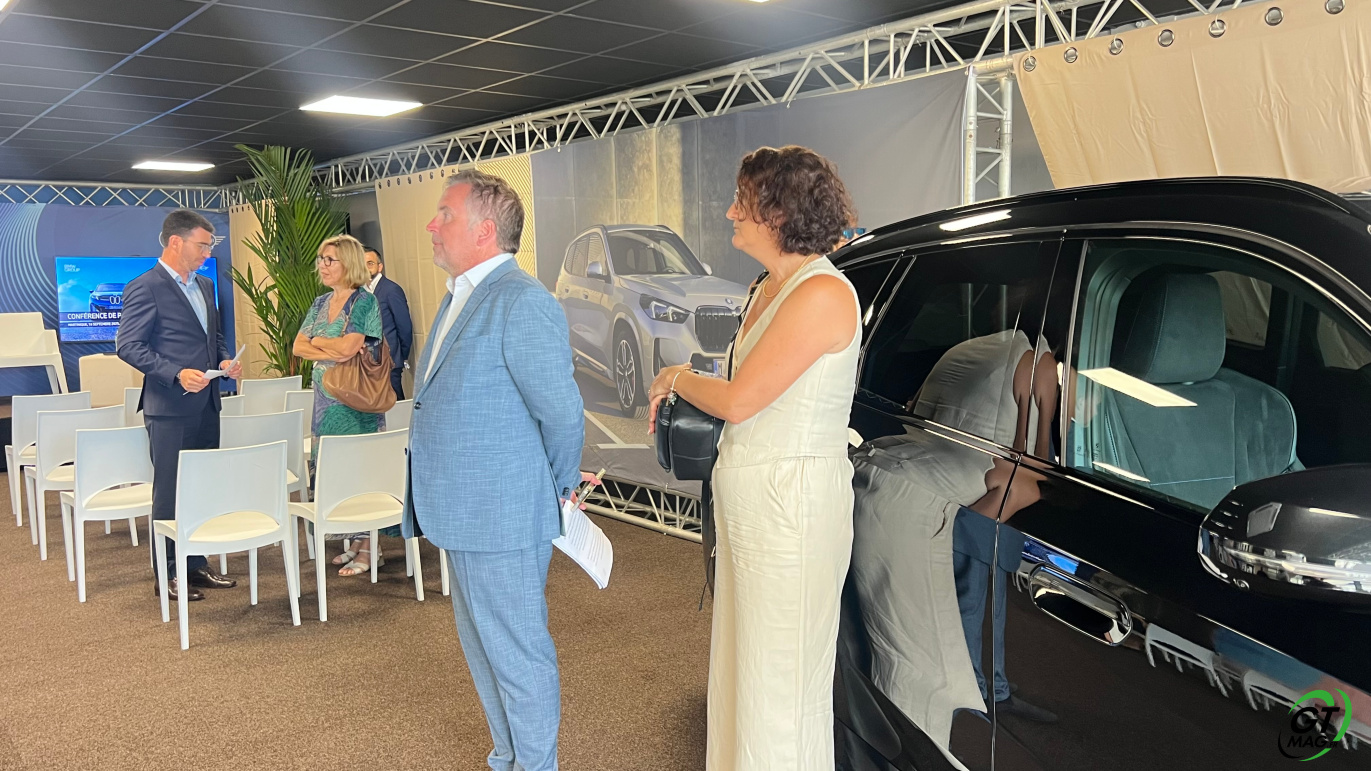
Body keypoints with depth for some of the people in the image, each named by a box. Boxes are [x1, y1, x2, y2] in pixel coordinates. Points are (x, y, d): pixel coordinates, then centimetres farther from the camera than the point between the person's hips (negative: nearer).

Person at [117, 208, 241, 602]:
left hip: (205, 403, 8)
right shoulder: (144, 288, -10)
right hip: (170, 407, -8)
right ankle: (167, 573, 13)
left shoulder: (205, 285, 14)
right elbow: (127, 346, -15)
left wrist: (224, 360, 3)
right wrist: (177, 374, -23)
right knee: (170, 493, 2)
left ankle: (196, 564, 24)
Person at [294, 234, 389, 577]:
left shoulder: (365, 301, -9)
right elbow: (298, 347, 7)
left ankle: (369, 546, 2)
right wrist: (333, 351, -10)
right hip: (327, 397, 7)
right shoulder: (321, 303, 13)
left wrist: (317, 342, -3)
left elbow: (349, 346, -20)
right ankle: (352, 541, 17)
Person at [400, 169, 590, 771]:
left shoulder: (523, 302, -19)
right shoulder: (459, 296, 13)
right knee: (484, 649, 21)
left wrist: (558, 489, -1)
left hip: (503, 518, -10)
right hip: (463, 514, 10)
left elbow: (562, 413, -16)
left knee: (517, 653, 4)